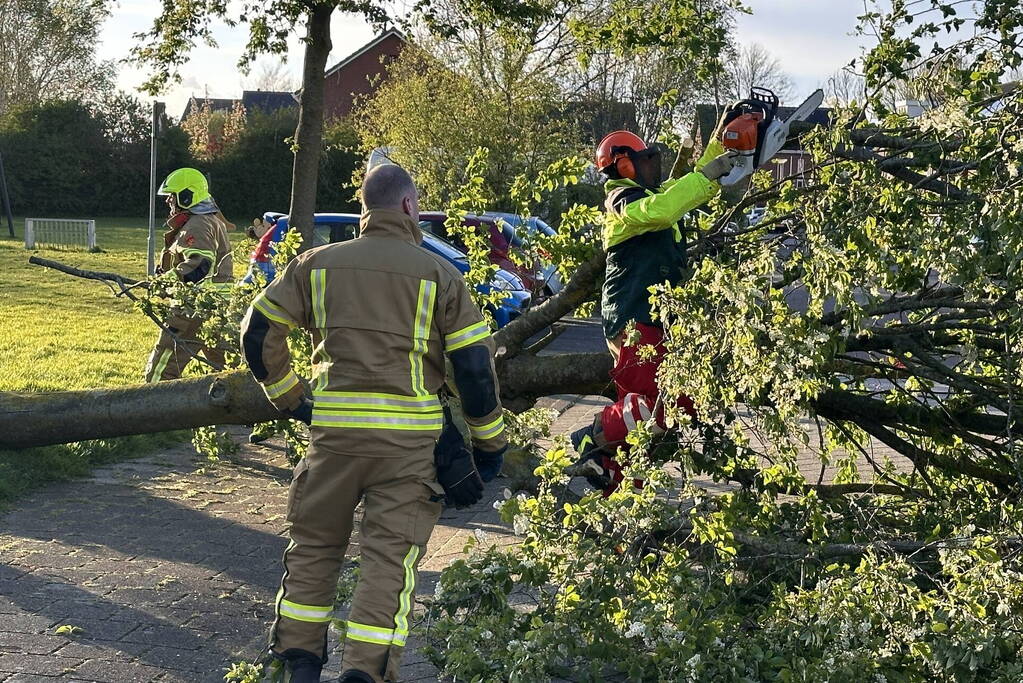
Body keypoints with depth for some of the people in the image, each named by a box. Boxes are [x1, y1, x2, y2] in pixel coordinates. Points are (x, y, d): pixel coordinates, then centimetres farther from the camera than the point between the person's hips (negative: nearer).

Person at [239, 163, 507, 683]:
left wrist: (288, 398, 20)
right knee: (390, 557, 4)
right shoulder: (439, 274, 1)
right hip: (410, 437, -2)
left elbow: (258, 332, 8)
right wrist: (490, 443, 9)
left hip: (333, 428, 2)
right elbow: (474, 366, -2)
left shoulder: (318, 264, 8)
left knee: (313, 546, 18)